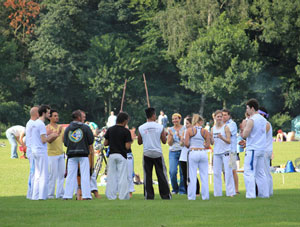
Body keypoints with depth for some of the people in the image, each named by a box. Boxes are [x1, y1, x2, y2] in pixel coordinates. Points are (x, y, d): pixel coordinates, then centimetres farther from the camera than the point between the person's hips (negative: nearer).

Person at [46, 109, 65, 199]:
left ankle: (60, 193, 12)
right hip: (52, 155, -7)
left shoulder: (60, 127, 12)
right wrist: (57, 134, -34)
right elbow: (49, 141, -21)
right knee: (52, 175, -6)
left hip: (61, 154, 7)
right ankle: (50, 194, 1)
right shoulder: (47, 128, -9)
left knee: (61, 175, 6)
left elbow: (64, 139, 13)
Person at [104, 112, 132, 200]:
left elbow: (105, 143, 7)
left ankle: (111, 196, 7)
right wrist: (130, 142, 7)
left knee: (111, 176, 7)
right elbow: (127, 146, -12)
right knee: (123, 176, 0)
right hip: (121, 156, -4)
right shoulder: (126, 131, -9)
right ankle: (123, 196, -2)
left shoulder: (110, 130, 4)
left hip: (112, 155, 4)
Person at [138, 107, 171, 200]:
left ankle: (149, 196, 2)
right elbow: (164, 141, 1)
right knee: (162, 175, 7)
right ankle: (166, 195, 9)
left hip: (147, 153, 1)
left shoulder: (141, 128, -2)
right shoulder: (160, 127, -5)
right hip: (158, 153, -1)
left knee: (147, 175, 5)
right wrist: (165, 134, 20)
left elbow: (139, 142, 6)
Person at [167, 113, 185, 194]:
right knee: (172, 172, -10)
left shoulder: (184, 129, 3)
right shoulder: (171, 129, 10)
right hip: (173, 152, 2)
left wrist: (179, 135, -17)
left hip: (182, 151, -2)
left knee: (183, 172, -3)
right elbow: (169, 143, 8)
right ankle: (175, 189, 7)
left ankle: (182, 190, 9)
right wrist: (171, 135, -8)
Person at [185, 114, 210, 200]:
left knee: (192, 176, 3)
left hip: (193, 153, -1)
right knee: (204, 175, 8)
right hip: (203, 153, 1)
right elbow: (208, 145, 0)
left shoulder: (190, 130, -2)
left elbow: (186, 143, -6)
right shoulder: (205, 131, 2)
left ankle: (191, 196, 3)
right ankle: (205, 196, 9)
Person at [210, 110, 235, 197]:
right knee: (216, 173, 4)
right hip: (216, 153, 5)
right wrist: (210, 138, -10)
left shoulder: (225, 127, -3)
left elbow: (229, 141, -8)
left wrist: (222, 138, -25)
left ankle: (230, 192, -4)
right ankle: (217, 192, 10)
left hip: (226, 152, -5)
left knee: (228, 172, -7)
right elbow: (212, 143, 11)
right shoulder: (213, 129, 10)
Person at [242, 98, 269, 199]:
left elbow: (245, 135, -15)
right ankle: (264, 193, 12)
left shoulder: (251, 120, -13)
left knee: (248, 172, -8)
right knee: (260, 173, 13)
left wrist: (244, 126, 4)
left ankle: (250, 194, -14)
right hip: (262, 149, 8)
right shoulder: (263, 120, 13)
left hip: (252, 149, -8)